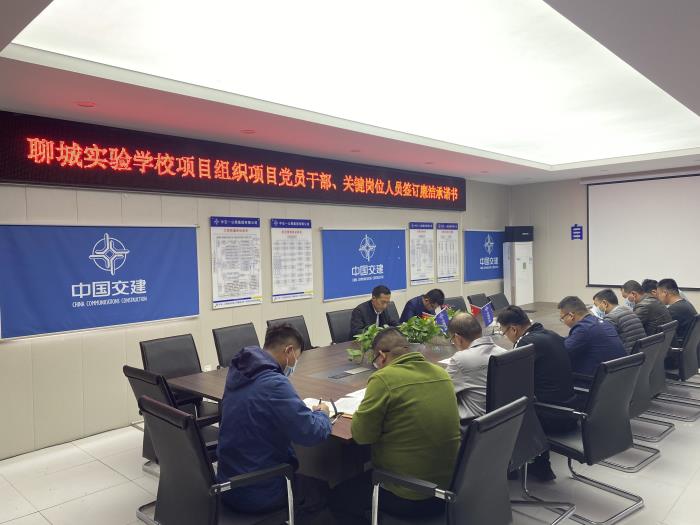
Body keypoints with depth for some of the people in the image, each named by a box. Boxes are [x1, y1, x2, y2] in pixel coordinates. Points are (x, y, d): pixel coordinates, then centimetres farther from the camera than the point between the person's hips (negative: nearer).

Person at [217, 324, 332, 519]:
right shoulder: (274, 383, -27)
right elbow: (311, 433, -26)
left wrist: (309, 411, 6)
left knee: (301, 475, 30)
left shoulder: (237, 372, 0)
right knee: (322, 489, 18)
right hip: (258, 492, -8)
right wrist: (322, 414, -4)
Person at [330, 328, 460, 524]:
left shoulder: (383, 378, -20)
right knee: (363, 480, 31)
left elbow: (361, 435, -14)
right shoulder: (441, 373, -1)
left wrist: (365, 408, 4)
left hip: (410, 495, -7)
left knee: (338, 498, 19)